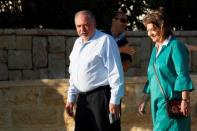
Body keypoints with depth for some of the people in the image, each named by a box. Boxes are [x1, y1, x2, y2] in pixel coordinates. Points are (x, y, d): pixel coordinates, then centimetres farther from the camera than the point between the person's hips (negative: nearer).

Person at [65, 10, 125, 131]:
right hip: (82, 98, 8)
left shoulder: (105, 40, -9)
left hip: (101, 96, -8)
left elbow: (116, 72, -13)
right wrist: (71, 98, 17)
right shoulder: (78, 43, 15)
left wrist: (115, 100, -17)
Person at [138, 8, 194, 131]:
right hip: (157, 102, 8)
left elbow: (183, 75, -15)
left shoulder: (175, 46, -8)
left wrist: (185, 100, -21)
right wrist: (144, 100, 21)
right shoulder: (156, 49, 16)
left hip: (172, 103, -8)